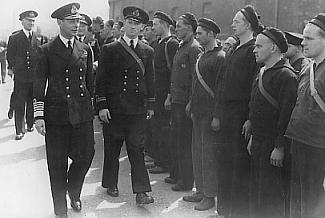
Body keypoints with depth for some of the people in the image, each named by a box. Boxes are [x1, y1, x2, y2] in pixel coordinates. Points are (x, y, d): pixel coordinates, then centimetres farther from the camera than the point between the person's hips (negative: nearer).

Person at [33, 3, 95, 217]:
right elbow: (39, 84, -2)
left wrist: (91, 107, 12)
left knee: (86, 155, 2)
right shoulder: (47, 50, -1)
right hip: (56, 114, -3)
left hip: (82, 113, 3)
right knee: (58, 164, 6)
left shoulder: (85, 49, 9)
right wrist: (39, 115, -7)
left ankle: (74, 191, 33)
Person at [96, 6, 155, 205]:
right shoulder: (110, 49, 0)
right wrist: (102, 105, -7)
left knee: (137, 149, 0)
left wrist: (151, 105, 10)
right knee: (112, 148, 10)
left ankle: (141, 191, 2)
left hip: (138, 108, 1)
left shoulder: (148, 51, 8)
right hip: (113, 107, -1)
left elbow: (150, 79, 13)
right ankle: (111, 184, 27)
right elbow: (101, 80, -1)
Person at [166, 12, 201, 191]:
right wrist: (170, 95, 17)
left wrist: (190, 103, -20)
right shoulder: (181, 47, 16)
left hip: (185, 103, -9)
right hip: (176, 101, 9)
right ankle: (178, 175, 28)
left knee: (185, 143, -2)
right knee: (175, 139, 16)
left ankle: (187, 181, 8)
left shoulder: (194, 49, -13)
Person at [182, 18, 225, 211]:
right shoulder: (202, 56, 15)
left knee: (209, 154, -1)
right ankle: (201, 191, 26)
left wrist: (216, 116, -19)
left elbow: (221, 89, -17)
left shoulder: (220, 57, -13)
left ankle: (210, 196, 10)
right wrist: (193, 109, 17)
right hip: (198, 113, 9)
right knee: (197, 152, 14)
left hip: (210, 114, -9)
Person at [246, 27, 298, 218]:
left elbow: (287, 114, -21)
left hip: (274, 146, -9)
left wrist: (280, 147, -22)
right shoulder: (263, 72, 15)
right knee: (256, 190, 16)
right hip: (259, 143, 9)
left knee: (272, 196, 0)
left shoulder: (286, 75, -15)